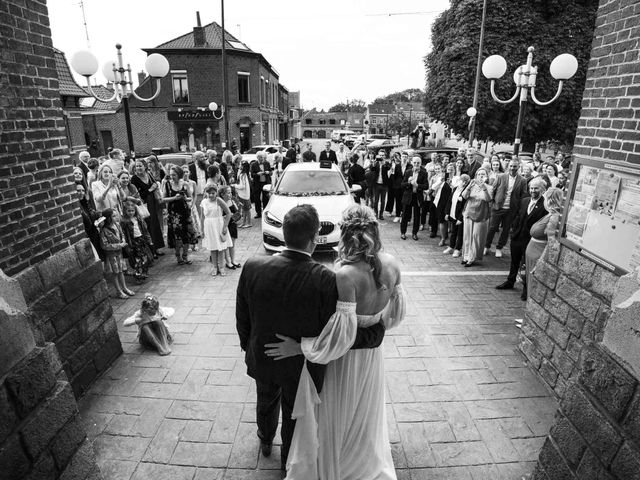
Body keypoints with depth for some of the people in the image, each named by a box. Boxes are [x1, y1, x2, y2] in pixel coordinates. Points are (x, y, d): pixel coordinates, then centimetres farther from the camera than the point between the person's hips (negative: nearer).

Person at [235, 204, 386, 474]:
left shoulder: (252, 267, -23)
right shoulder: (326, 280, -34)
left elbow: (242, 319, -10)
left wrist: (249, 347, 10)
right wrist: (378, 330, -10)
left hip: (262, 360, 3)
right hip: (301, 368, -2)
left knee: (266, 403, 34)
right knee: (295, 416, 27)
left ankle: (266, 441, 64)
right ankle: (289, 460, 56)